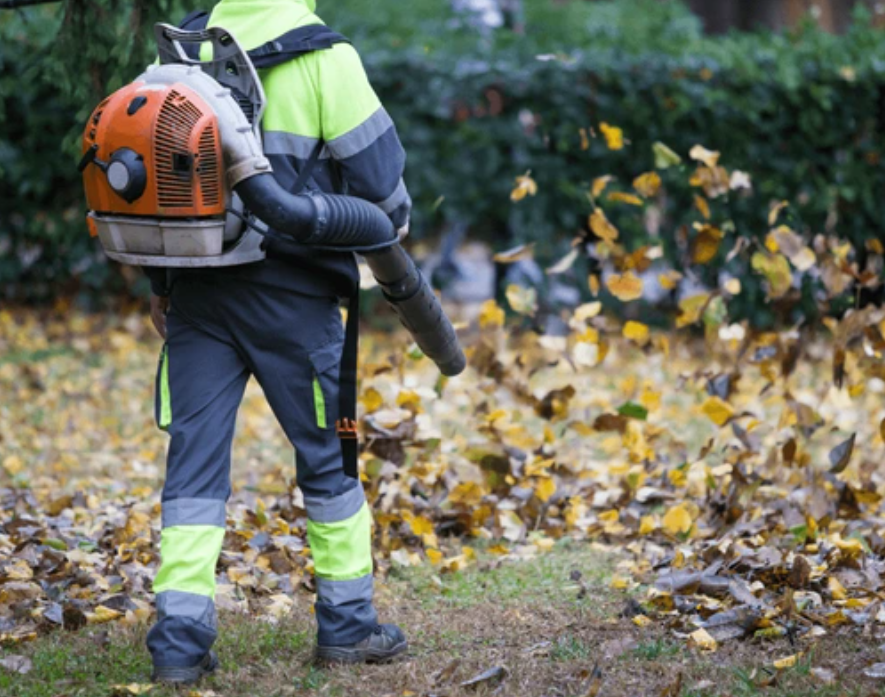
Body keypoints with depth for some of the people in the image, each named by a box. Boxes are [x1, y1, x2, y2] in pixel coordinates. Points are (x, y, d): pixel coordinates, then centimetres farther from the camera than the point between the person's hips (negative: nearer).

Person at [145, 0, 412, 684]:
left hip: (196, 288, 4)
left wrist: (160, 281, 19)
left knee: (194, 457, 5)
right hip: (287, 292, -4)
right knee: (327, 454, 11)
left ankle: (180, 638, 0)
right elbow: (375, 164, -6)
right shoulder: (323, 56, -8)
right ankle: (348, 622, 20)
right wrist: (392, 220, 17)